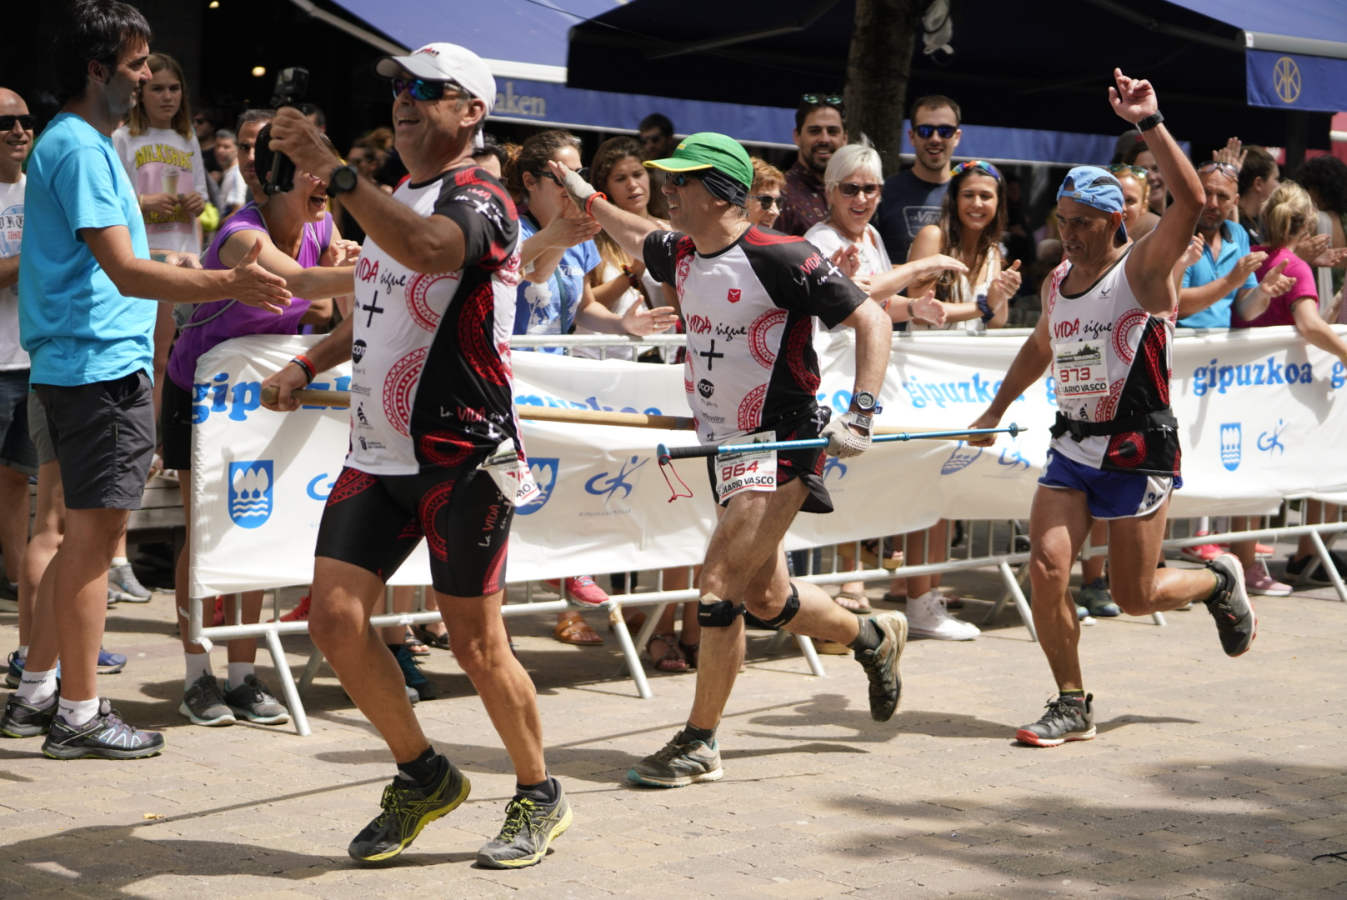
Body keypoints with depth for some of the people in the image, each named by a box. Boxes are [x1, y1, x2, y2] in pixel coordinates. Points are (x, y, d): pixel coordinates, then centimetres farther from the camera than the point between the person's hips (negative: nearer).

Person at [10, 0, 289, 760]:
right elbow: (125, 273, -22)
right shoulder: (81, 149, -15)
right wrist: (229, 284, -33)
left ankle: (39, 688, 23)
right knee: (95, 535, -6)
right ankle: (79, 715, -1)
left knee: (87, 536, 16)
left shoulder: (81, 143, 17)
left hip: (93, 365, 10)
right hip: (101, 365, -10)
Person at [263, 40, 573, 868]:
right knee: (336, 617, -1)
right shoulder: (397, 200, 16)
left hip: (462, 458, -8)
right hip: (377, 454, 8)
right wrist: (309, 362, 15)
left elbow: (427, 249, -35)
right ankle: (423, 777, 18)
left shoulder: (478, 199, -11)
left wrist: (333, 171, -40)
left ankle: (539, 797, 20)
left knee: (476, 642, -1)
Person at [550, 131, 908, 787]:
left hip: (781, 445, -8)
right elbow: (638, 238, 31)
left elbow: (872, 320, -14)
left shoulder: (781, 259, -18)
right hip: (724, 448, 8)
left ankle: (699, 745, 0)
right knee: (765, 599, 16)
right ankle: (874, 636, 42)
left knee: (718, 590, -12)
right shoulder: (680, 256, 5)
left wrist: (860, 416, -21)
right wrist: (584, 196, 32)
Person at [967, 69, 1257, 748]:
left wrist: (1149, 123, -31)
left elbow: (1191, 201, -29)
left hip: (1137, 454, -6)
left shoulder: (1142, 270, -11)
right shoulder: (1056, 282, 9)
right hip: (1071, 448, 6)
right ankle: (1072, 706, 5)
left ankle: (1218, 582, 35)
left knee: (1135, 597, 2)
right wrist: (994, 412, 30)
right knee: (1045, 569, -10)